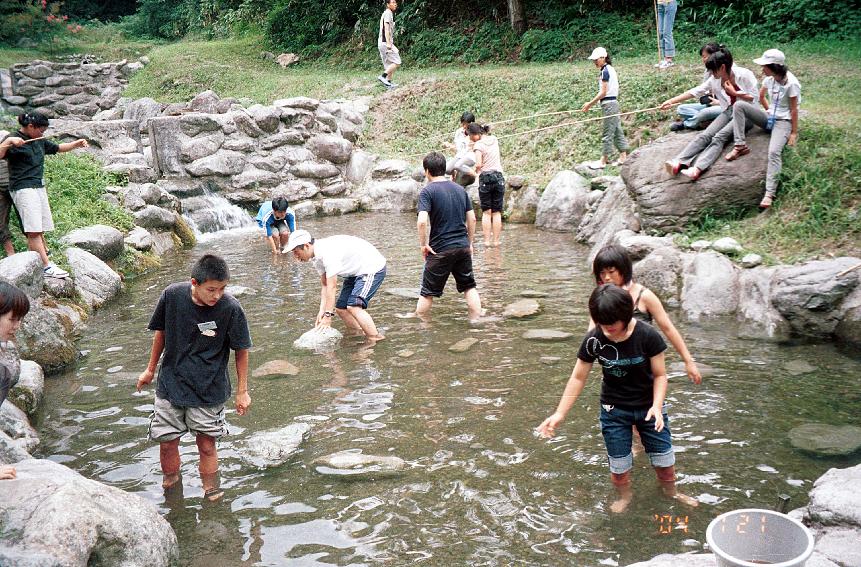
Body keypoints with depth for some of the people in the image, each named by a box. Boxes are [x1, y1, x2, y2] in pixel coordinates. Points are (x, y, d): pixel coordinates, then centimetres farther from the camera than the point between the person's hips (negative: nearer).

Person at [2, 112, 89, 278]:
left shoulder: (39, 142, 17)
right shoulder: (15, 142, -6)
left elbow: (58, 148, 27)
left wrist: (76, 144, 13)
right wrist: (9, 141, -32)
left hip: (39, 187, 9)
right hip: (23, 188, -8)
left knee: (39, 230, 4)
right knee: (34, 230, -13)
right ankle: (47, 267, -19)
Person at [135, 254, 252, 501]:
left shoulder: (230, 308, -20)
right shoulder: (172, 295, -15)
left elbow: (241, 350, -7)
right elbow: (161, 332, 4)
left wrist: (242, 391, -2)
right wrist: (150, 370, 14)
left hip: (209, 390, -2)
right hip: (171, 383, 2)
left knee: (207, 445, 5)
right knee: (166, 442, 8)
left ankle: (211, 494, 24)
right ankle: (170, 487, 32)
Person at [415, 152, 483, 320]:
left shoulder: (427, 191, -8)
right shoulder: (460, 189, 9)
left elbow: (422, 221, -20)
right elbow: (472, 219, 10)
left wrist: (423, 244, -8)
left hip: (440, 249, -4)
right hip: (463, 247, 5)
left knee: (427, 292, 8)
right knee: (469, 287, 16)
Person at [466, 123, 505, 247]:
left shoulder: (478, 145, -7)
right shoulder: (494, 139, 10)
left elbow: (479, 164, -17)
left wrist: (473, 171, 2)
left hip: (485, 177, -4)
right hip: (499, 176, 4)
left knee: (486, 212, 4)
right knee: (497, 212, 6)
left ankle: (487, 240, 2)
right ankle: (496, 240, 7)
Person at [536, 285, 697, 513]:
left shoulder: (647, 336, -25)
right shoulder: (594, 340, -20)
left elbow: (660, 374, -13)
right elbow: (578, 377, -10)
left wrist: (657, 406, -27)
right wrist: (560, 413, -13)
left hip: (648, 406, 0)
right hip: (614, 410, 0)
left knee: (664, 457, 13)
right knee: (618, 461, 8)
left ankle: (671, 492, 43)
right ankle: (625, 495, 39)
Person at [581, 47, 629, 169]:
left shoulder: (605, 71, -14)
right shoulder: (610, 69, 16)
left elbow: (603, 92, -17)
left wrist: (590, 104, -12)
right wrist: (591, 104, 17)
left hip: (608, 103, -10)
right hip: (614, 102, 10)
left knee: (607, 133, -6)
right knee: (617, 130, 10)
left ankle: (604, 159, -3)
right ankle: (623, 156, 12)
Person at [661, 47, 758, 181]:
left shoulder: (744, 75, -11)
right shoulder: (715, 79, 4)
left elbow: (755, 98, -10)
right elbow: (695, 91, 3)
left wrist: (734, 92, -14)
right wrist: (671, 101, -1)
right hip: (728, 111, 5)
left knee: (719, 137, -29)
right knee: (705, 135, -21)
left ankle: (697, 168, -51)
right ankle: (678, 162, -41)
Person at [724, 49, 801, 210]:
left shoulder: (791, 83, -20)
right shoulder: (769, 78, -1)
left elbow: (794, 110, -15)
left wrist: (794, 133, -13)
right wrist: (769, 112, 16)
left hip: (783, 122, -6)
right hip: (769, 117, 7)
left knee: (774, 151, -32)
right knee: (738, 105, -14)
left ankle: (769, 194, -38)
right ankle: (740, 146, -14)